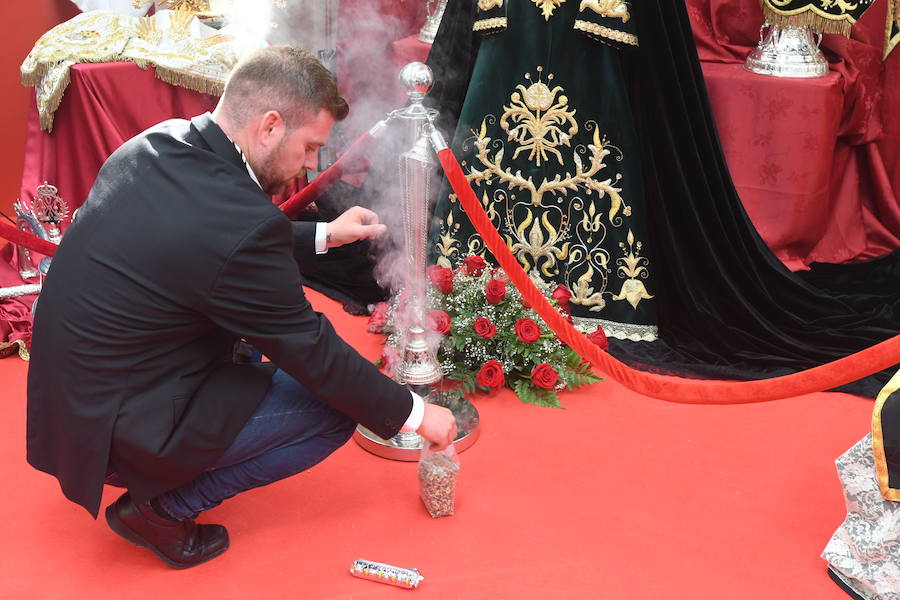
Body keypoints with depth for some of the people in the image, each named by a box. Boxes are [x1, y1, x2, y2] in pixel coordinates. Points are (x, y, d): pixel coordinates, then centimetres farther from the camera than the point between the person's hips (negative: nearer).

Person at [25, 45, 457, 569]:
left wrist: (322, 236, 17)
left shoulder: (154, 144, -4)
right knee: (335, 410, -3)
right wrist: (413, 413, -3)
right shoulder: (241, 222, -28)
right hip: (119, 422, -9)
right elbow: (314, 354, -17)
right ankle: (160, 507, 3)